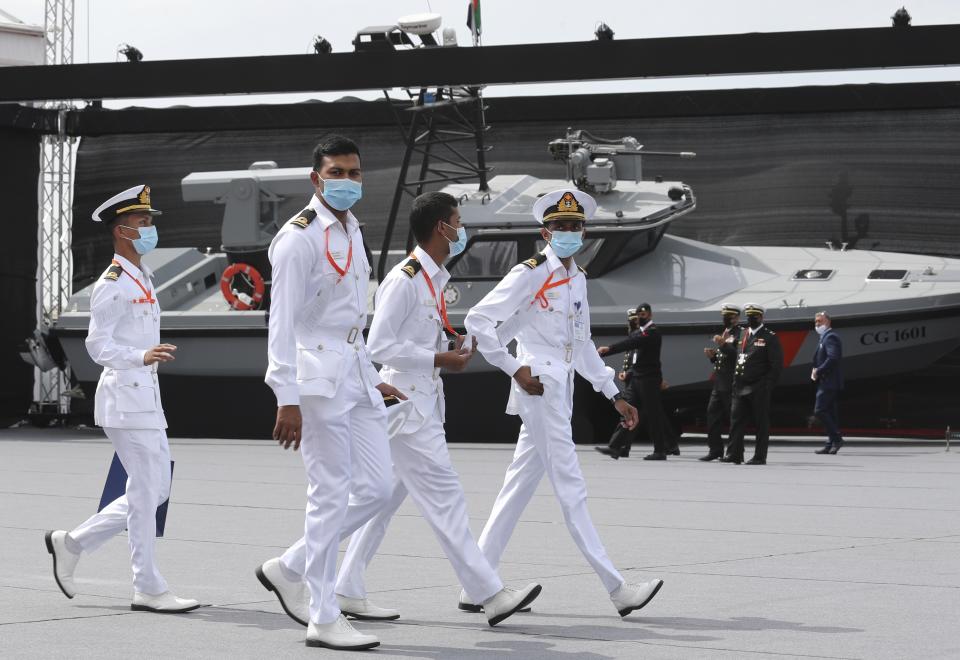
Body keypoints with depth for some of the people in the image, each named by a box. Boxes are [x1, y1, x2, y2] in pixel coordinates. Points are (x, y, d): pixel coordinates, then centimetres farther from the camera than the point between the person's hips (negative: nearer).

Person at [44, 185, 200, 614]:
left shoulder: (142, 279, 18)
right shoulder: (112, 284, -11)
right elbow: (98, 345, -17)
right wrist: (142, 357, -32)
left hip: (146, 396, 10)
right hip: (124, 393, -10)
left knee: (155, 490, 10)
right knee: (146, 491, -7)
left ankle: (72, 543, 19)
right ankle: (149, 590, -1)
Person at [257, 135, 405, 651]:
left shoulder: (352, 231, 16)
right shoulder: (300, 238, -11)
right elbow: (281, 323, -16)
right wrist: (287, 399, -22)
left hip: (354, 372, 9)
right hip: (316, 375, -9)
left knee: (376, 486, 6)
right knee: (331, 493, -6)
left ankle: (289, 568, 20)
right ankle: (324, 619, 1)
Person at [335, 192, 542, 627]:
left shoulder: (434, 280, 14)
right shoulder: (404, 280, -16)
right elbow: (379, 346, -19)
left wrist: (452, 347, 6)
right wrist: (439, 359, -17)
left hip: (423, 403, 10)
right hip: (405, 404, -10)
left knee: (387, 497, 11)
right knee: (444, 499, -8)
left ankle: (348, 591, 16)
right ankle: (490, 595, -7)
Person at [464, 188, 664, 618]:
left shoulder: (578, 279, 16)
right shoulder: (530, 275, -8)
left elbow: (582, 344, 24)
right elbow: (478, 321, -11)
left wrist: (614, 395, 20)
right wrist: (515, 370, -13)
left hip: (562, 390, 8)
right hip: (539, 387, -8)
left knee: (519, 485, 9)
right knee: (570, 489, -7)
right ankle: (617, 589, -8)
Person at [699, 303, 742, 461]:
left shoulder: (740, 333, -9)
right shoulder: (724, 333, 20)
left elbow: (739, 354, -21)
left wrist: (723, 344, -24)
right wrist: (712, 356, 6)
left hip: (732, 383, -9)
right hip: (719, 382, 9)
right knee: (712, 413, 6)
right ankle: (715, 449, 10)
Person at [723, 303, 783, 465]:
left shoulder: (769, 337, -4)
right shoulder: (742, 335, 15)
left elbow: (777, 364, -7)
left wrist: (767, 385, -13)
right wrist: (735, 381, 9)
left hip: (759, 389, -6)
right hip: (741, 388, 6)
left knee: (761, 423, 1)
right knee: (736, 419, 1)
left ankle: (760, 457, 4)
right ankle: (734, 454, 2)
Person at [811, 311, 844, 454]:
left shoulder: (831, 337, -11)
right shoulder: (825, 337, 21)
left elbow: (833, 358, -24)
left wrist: (818, 371, -19)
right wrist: (816, 371, 8)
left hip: (829, 383, -11)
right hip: (826, 382, 11)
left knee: (819, 411, -14)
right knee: (830, 413, 9)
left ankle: (836, 438, -13)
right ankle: (831, 444, 9)